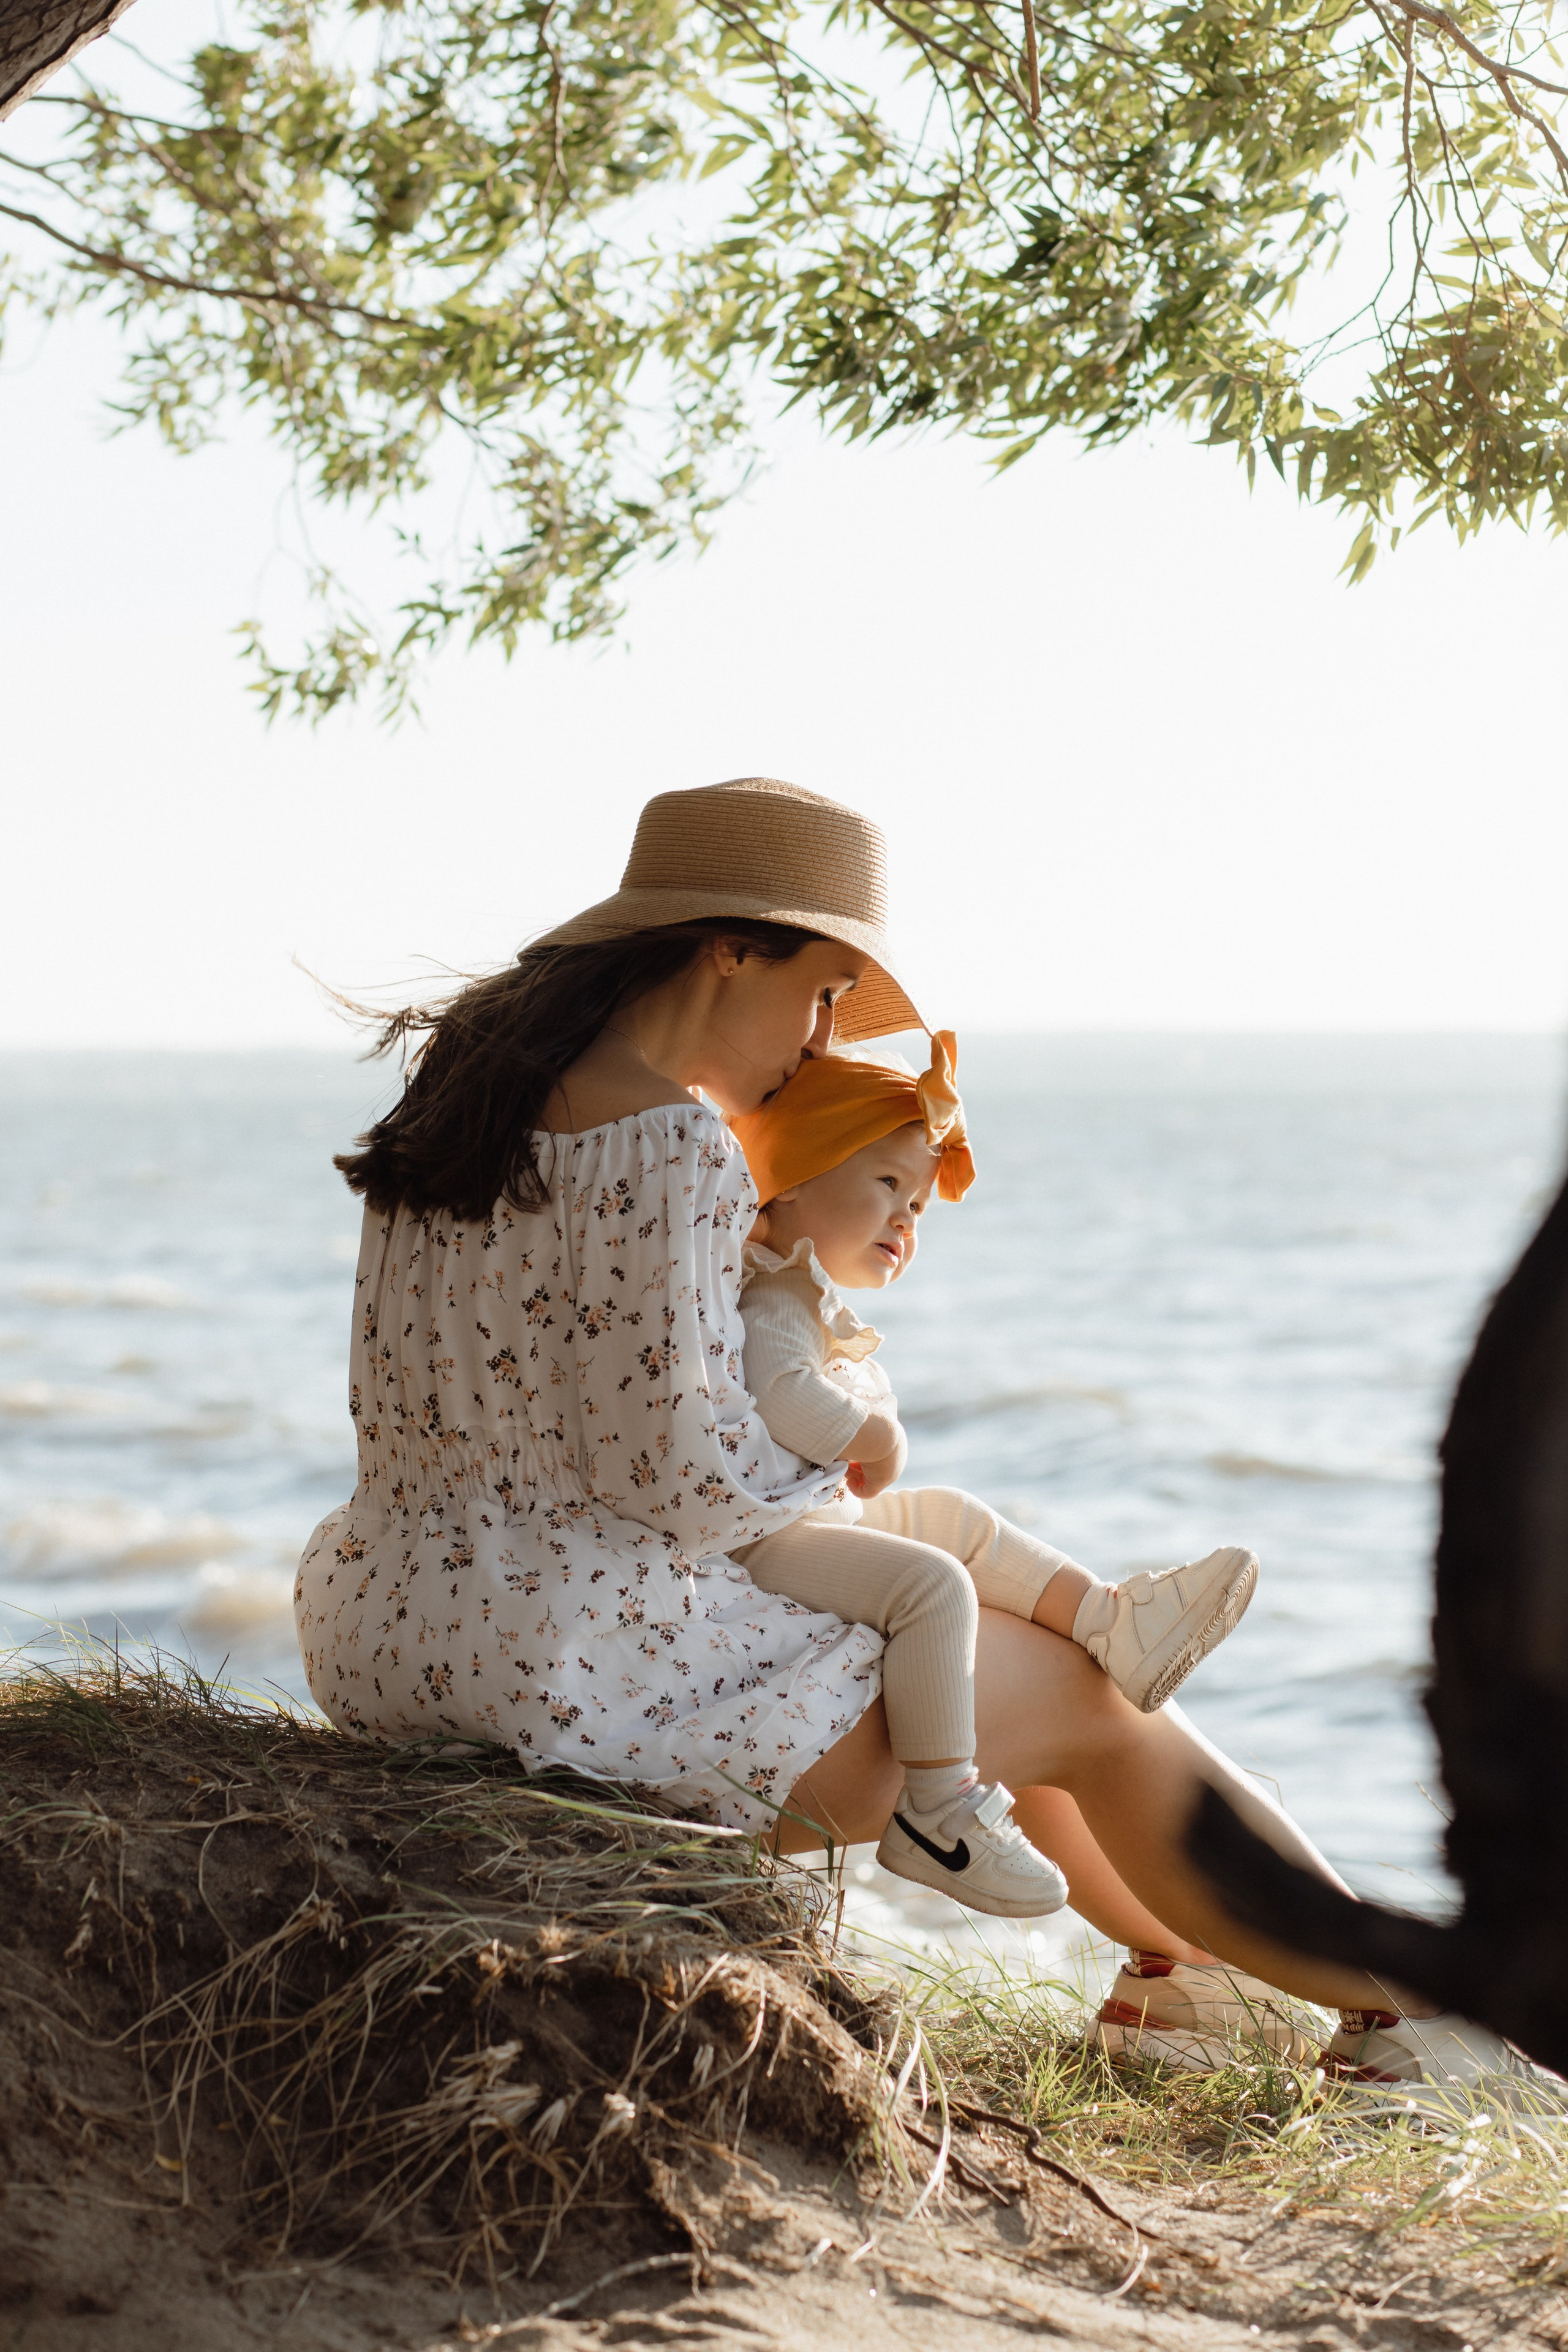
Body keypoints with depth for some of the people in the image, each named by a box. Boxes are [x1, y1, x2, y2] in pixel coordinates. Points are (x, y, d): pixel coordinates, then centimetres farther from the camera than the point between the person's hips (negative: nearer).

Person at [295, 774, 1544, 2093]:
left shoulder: (473, 1084, 9)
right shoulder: (667, 1141, -21)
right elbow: (676, 1465, -24)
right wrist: (835, 1470, -3)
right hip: (587, 1667, -10)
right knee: (1092, 1703, 7)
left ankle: (1182, 1958, 43)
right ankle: (1416, 1999, 23)